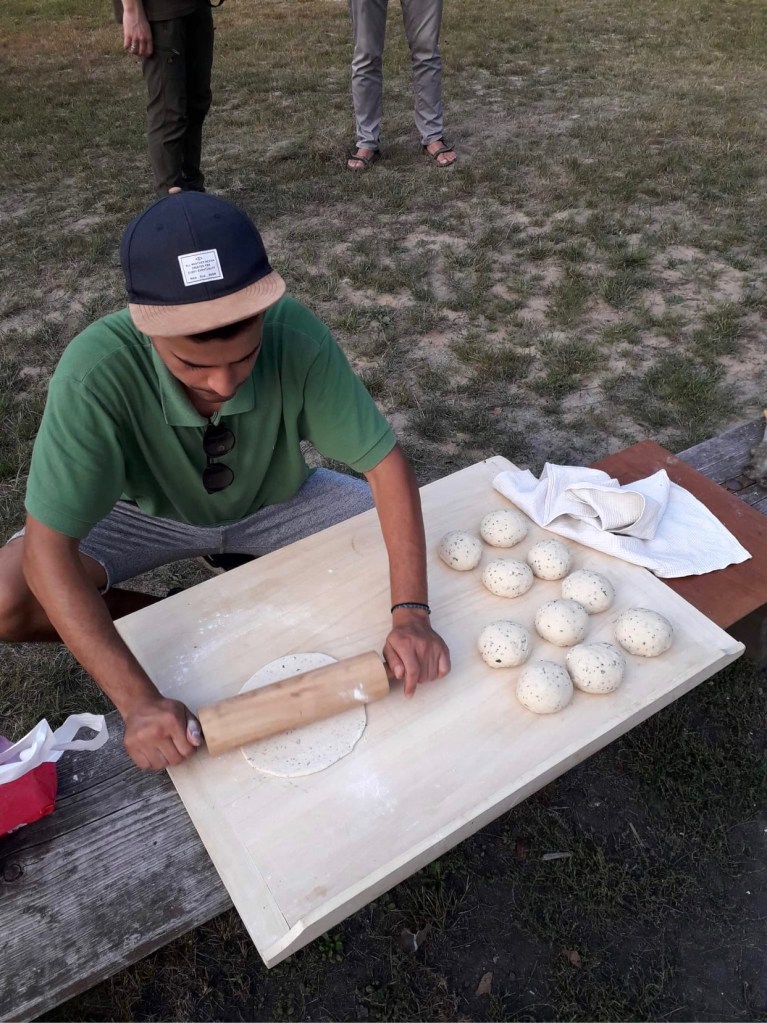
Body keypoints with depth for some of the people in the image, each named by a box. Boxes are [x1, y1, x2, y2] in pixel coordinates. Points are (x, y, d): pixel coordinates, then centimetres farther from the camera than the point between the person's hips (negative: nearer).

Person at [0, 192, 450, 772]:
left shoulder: (298, 339, -34)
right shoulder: (96, 371, -36)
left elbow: (385, 462, -27)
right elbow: (48, 549, -33)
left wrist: (412, 614, -37)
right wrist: (137, 700, -41)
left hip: (274, 504, 1)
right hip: (153, 514, 0)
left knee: (414, 544, -15)